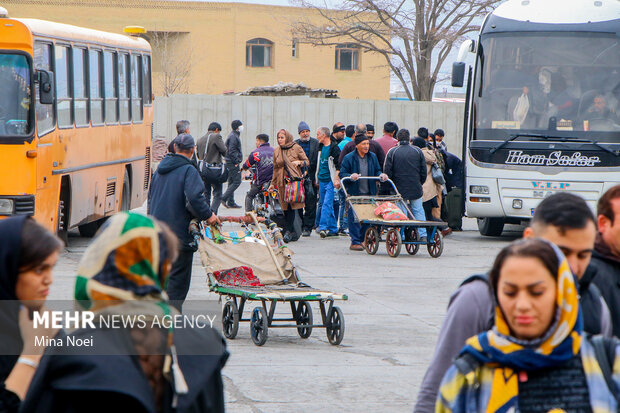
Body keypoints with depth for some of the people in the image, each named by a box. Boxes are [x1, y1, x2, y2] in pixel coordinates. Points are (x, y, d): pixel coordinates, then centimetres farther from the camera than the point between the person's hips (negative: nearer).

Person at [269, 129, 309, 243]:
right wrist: (273, 183, 18)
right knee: (286, 208, 0)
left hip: (294, 180, -4)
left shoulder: (296, 148, 2)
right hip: (282, 181, 4)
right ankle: (293, 232, 6)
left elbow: (307, 162, 6)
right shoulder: (276, 151, 14)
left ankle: (288, 231, -10)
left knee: (291, 206, -11)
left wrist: (299, 162, -15)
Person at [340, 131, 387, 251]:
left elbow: (377, 171, 20)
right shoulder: (349, 158, -4)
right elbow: (342, 174, -3)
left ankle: (363, 240, 19)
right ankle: (355, 242, 0)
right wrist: (351, 177, -23)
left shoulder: (373, 157, 11)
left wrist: (381, 175, -2)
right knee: (354, 218, -5)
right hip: (354, 193, -5)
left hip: (369, 193, 5)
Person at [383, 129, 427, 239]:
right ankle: (422, 235, 6)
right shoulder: (418, 151, 2)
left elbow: (387, 172, -4)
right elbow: (424, 171, 4)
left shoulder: (392, 152, -4)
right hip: (416, 189, 1)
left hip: (399, 189, -1)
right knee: (418, 211, 8)